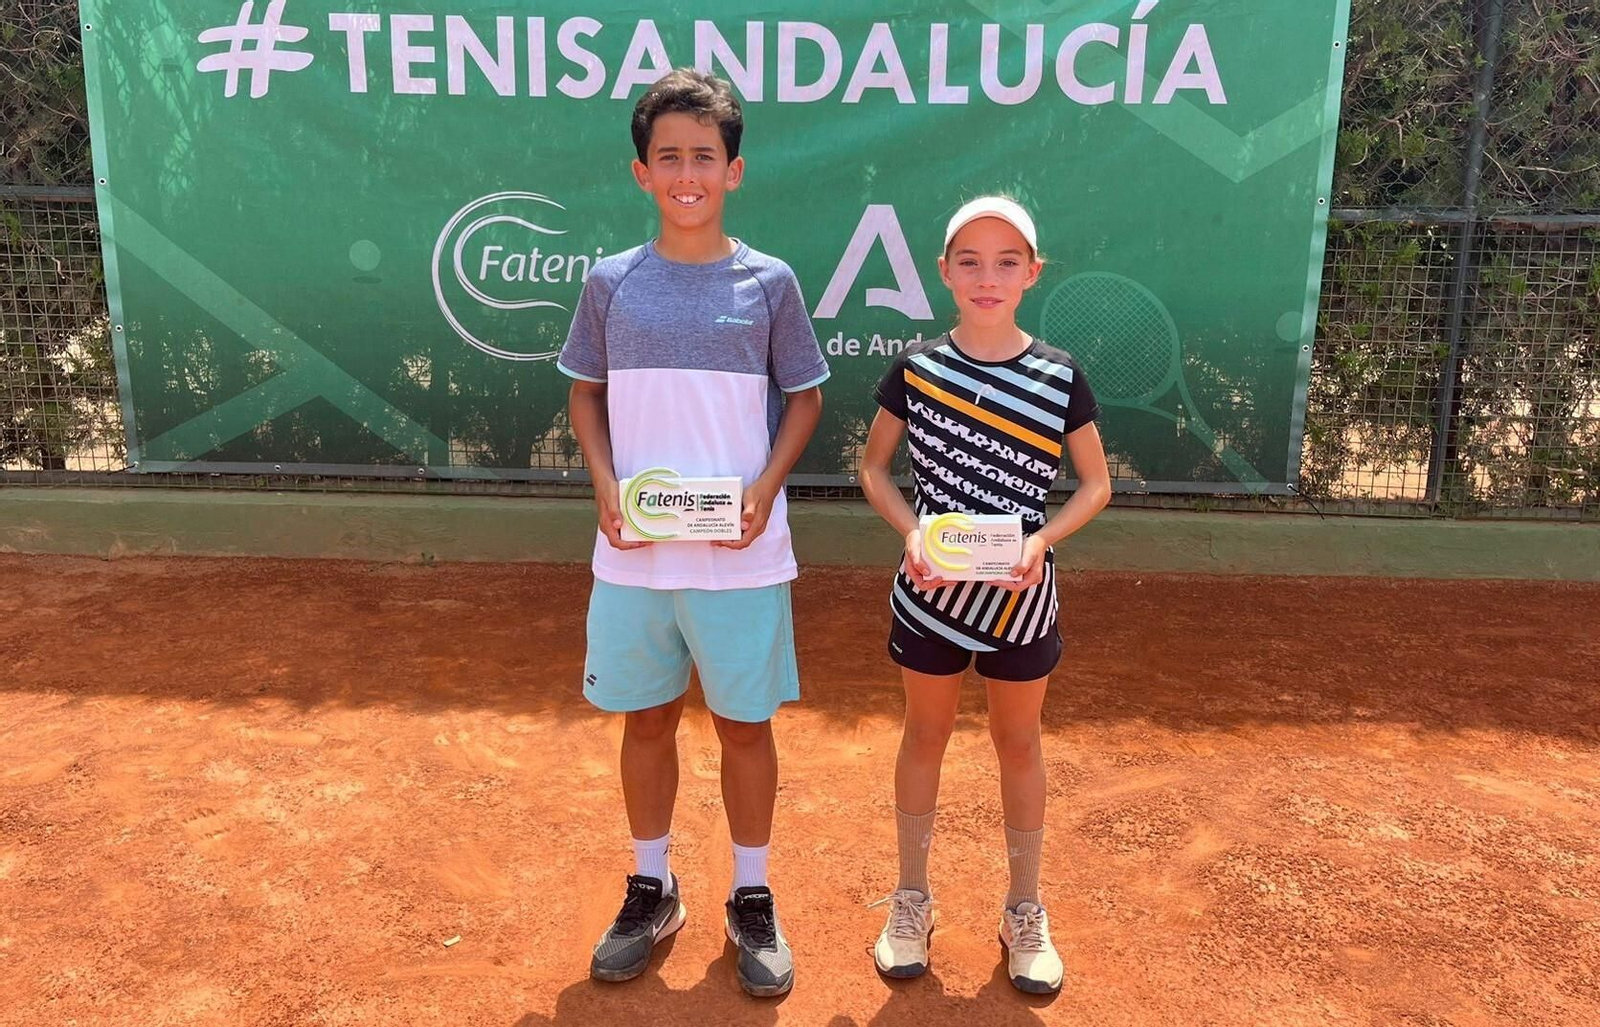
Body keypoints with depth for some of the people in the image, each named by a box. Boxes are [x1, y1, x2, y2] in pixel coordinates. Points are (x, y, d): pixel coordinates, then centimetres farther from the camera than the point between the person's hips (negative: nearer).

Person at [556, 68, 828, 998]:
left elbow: (805, 398, 4)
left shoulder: (769, 283, -2)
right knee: (646, 718, 14)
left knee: (745, 723, 10)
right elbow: (586, 392, 10)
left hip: (741, 555, -1)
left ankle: (752, 899, 30)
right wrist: (607, 485, -7)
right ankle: (652, 890, 34)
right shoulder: (611, 283, 1)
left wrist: (765, 489, -12)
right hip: (634, 554, 2)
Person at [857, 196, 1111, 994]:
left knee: (1019, 742, 13)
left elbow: (1096, 484, 1)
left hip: (1020, 593, 0)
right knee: (925, 733, 14)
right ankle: (911, 900, 31)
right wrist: (911, 531, -14)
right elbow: (873, 468, 4)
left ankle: (1024, 913, 30)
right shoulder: (914, 369, -6)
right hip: (930, 588, 0)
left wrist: (1041, 539, -17)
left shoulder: (1061, 377, -6)